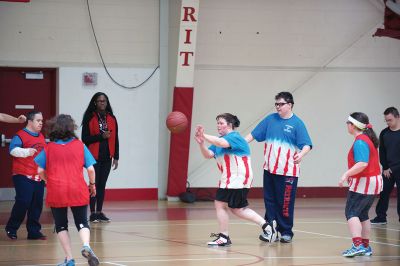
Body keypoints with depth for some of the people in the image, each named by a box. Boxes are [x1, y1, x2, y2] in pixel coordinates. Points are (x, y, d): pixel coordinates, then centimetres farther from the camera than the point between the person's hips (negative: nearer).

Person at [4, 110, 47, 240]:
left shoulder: (41, 137, 17)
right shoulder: (20, 135, -8)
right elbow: (13, 149, -25)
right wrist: (26, 152, -38)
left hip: (38, 177, 7)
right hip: (23, 176, -7)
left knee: (37, 204, 6)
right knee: (23, 202, -14)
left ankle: (34, 231, 15)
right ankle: (11, 228, 3)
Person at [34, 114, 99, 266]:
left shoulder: (49, 148, 2)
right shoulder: (79, 145, 3)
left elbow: (41, 171, 1)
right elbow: (90, 169, 1)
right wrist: (92, 184, 18)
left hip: (56, 191, 0)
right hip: (78, 191, 0)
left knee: (61, 225, 11)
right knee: (82, 223, 8)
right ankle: (86, 245, -22)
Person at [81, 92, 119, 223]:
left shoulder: (111, 119, 10)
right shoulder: (90, 119, -4)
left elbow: (115, 139, 12)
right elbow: (85, 138, -7)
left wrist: (116, 157, 8)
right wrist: (101, 136, -17)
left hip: (107, 157, 4)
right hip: (94, 157, -4)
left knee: (102, 184, 7)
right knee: (94, 184, -3)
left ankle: (99, 212, 12)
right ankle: (93, 213, 1)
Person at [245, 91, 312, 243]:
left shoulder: (297, 123, -7)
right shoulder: (271, 119, 6)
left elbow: (306, 145, -13)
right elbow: (254, 134, 11)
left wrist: (301, 154, -33)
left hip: (288, 171, -4)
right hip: (269, 169, 4)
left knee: (285, 203, 0)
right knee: (270, 201, 9)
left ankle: (286, 232, 11)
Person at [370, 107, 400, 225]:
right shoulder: (384, 133, 5)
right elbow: (382, 153, 7)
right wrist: (385, 168, -1)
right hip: (387, 170, 4)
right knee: (383, 193, 3)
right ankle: (381, 217, 11)